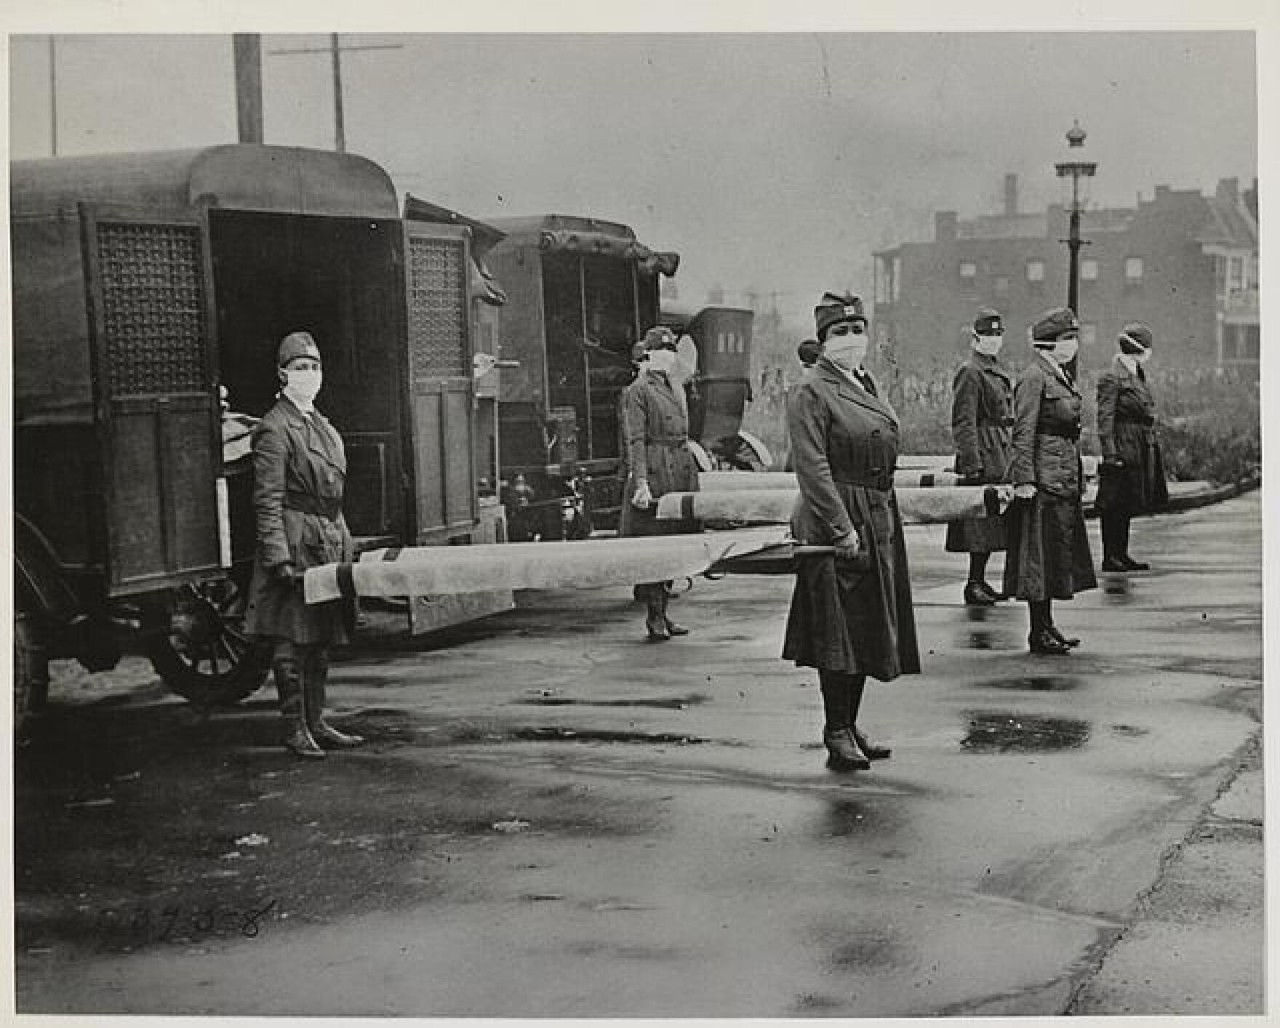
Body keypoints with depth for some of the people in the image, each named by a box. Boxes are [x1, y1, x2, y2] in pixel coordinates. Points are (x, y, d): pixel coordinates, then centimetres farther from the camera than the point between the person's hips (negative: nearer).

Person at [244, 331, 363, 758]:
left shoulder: (321, 424, 17)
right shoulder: (274, 429, -10)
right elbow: (267, 500, -14)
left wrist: (343, 543, 18)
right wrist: (278, 557, -21)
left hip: (329, 542, 8)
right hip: (295, 541, -8)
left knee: (320, 640, 12)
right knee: (292, 641, -4)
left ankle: (317, 723, 19)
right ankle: (295, 730, 1)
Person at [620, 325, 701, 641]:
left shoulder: (677, 388, 17)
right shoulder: (636, 392, -6)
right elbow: (635, 440, -12)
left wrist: (691, 477, 19)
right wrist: (641, 482, -20)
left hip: (680, 476, 8)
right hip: (653, 476, -8)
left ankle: (662, 613, 17)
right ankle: (654, 618, 0)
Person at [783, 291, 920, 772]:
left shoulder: (869, 386, 15)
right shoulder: (809, 394, -11)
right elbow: (813, 470, -17)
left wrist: (883, 524, 15)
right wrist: (842, 530, -21)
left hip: (879, 523, 9)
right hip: (834, 523, -9)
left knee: (867, 628, 13)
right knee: (837, 633, -4)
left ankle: (849, 726, 23)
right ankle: (837, 736, 3)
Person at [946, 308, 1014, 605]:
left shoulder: (998, 372, 18)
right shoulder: (970, 373, -10)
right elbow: (963, 423, -15)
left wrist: (1010, 456, 21)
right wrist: (973, 463, -20)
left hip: (999, 458, 9)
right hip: (984, 457, -9)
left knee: (991, 522, 11)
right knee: (981, 523, -8)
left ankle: (979, 581, 17)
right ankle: (974, 584, -3)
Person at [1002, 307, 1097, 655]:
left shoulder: (1062, 376, 15)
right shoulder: (1034, 378, -13)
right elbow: (1023, 434, -17)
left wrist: (1078, 477, 22)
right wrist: (1024, 480, -21)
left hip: (1065, 479, 10)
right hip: (1044, 478, -10)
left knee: (1057, 553, 13)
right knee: (1040, 553, -4)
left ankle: (1046, 626, 21)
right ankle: (1039, 632, 2)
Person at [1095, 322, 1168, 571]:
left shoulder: (1138, 376, 15)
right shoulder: (1112, 378, -12)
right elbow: (1105, 420, -16)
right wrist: (1110, 455, -20)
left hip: (1141, 452, 9)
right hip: (1123, 450, -9)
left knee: (1127, 505, 13)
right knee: (1114, 505, -4)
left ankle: (1121, 555, 18)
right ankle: (1110, 557, 0)